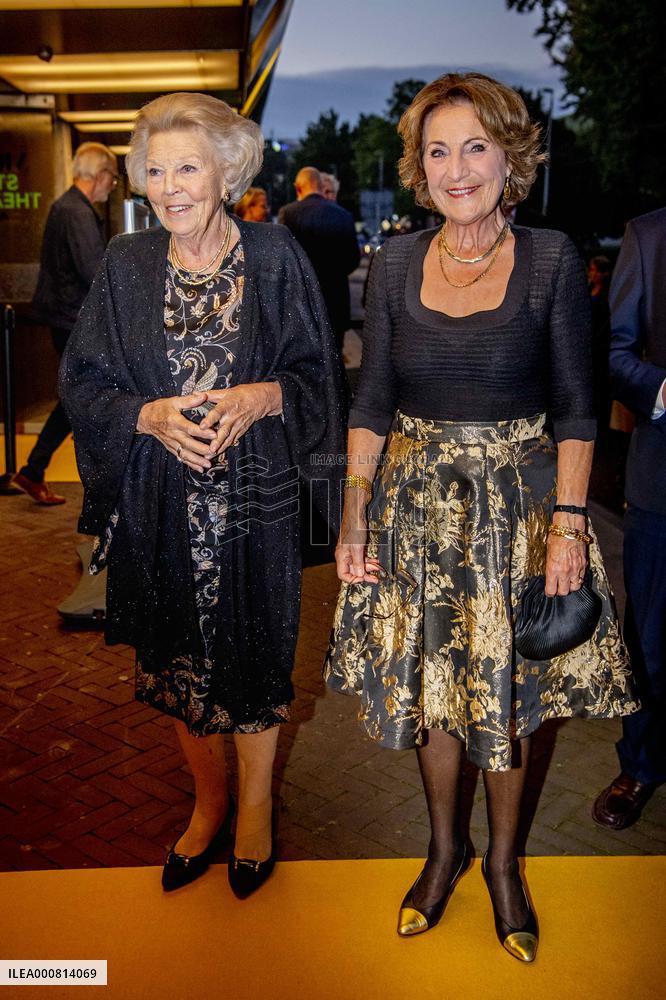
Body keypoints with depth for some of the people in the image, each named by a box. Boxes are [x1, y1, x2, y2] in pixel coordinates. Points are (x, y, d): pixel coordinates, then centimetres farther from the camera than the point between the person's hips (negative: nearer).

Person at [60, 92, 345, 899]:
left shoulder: (274, 257, -2)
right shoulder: (126, 266, 2)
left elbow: (316, 373, 0)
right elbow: (81, 382, 2)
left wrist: (260, 398, -20)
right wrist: (151, 416, -16)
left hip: (253, 499, -2)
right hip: (159, 506, 2)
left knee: (254, 658, 8)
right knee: (177, 658, 13)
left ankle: (254, 809, 32)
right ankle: (208, 799, 37)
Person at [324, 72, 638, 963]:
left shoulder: (551, 260, -6)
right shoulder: (396, 263, 1)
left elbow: (575, 408, -5)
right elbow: (372, 402, 3)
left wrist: (568, 525, -13)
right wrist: (354, 521, -3)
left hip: (520, 504, -2)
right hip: (418, 504, 2)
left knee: (508, 692, 9)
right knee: (429, 686, 12)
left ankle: (503, 858, 34)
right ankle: (445, 846, 37)